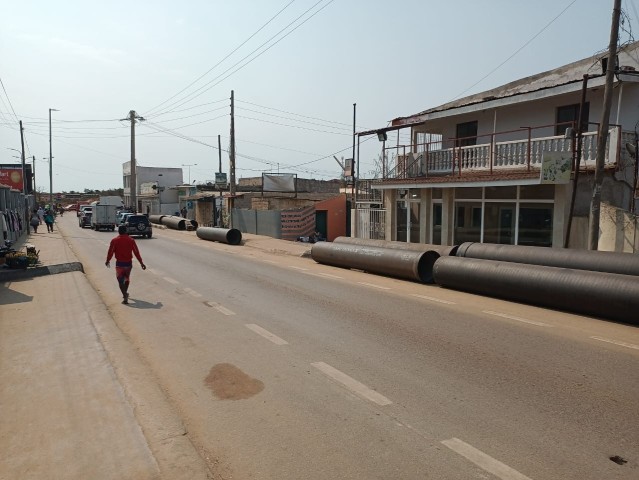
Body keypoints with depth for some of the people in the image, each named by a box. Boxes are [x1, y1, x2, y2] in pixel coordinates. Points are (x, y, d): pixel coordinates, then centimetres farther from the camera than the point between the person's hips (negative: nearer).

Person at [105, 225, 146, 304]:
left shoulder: (114, 241, -7)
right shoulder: (131, 240, -3)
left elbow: (110, 252, -3)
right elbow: (136, 252, -4)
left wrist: (107, 261, 14)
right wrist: (141, 263, 0)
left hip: (119, 263, -3)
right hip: (129, 263, 3)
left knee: (121, 280, 0)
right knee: (127, 278, 24)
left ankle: (125, 295, -17)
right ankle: (125, 293, 40)